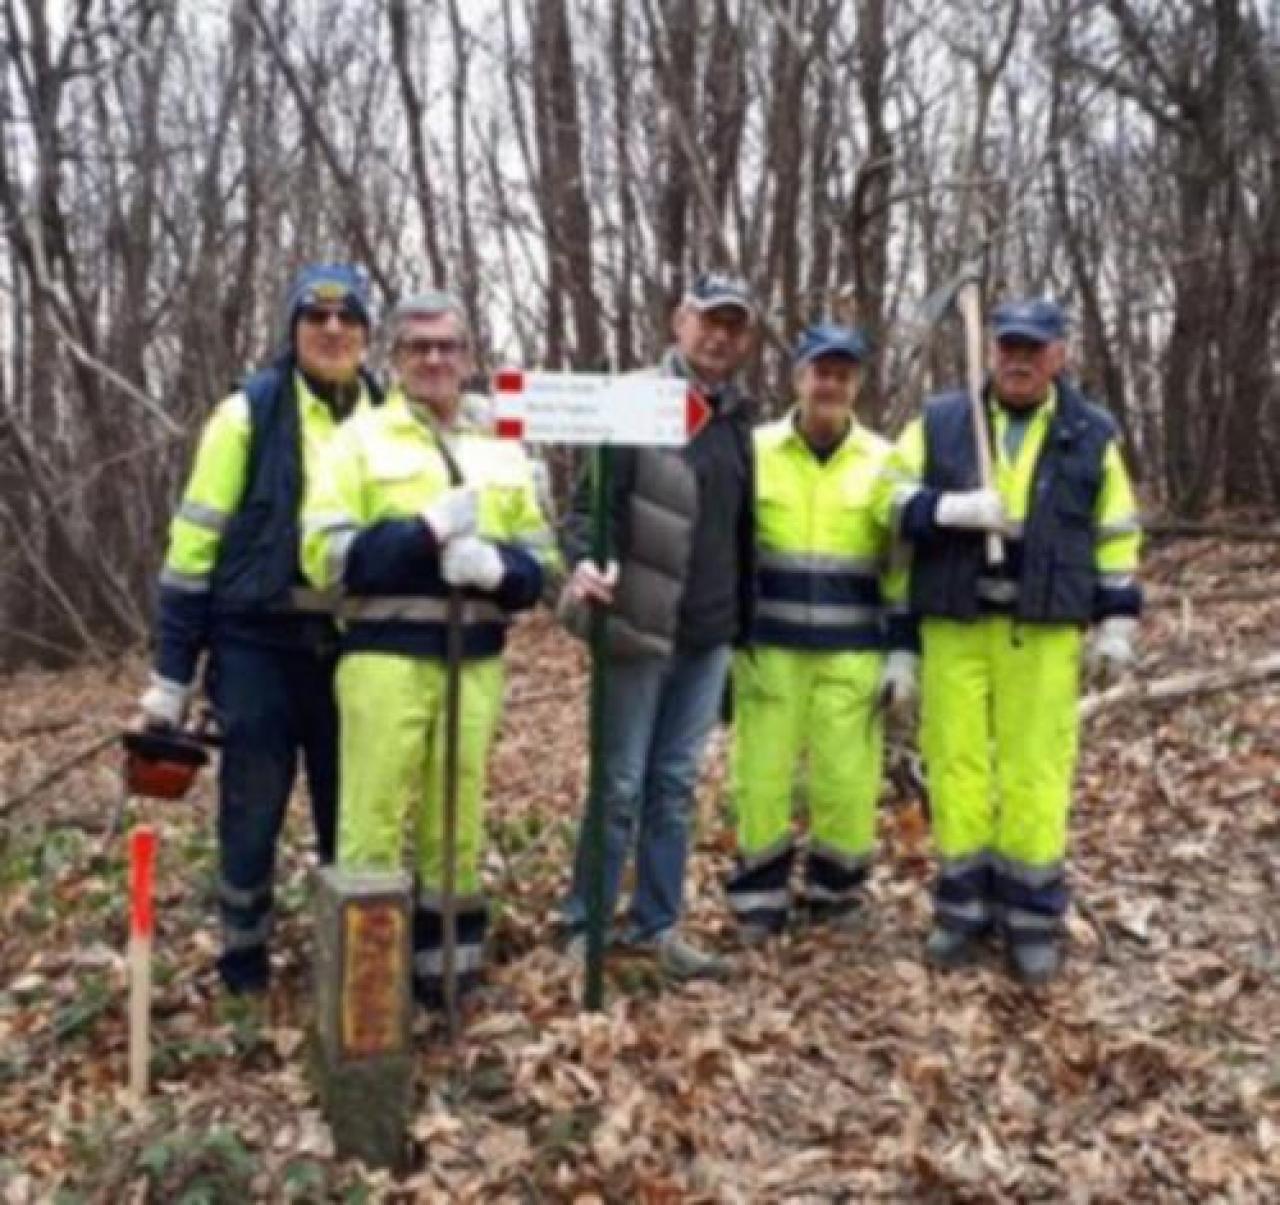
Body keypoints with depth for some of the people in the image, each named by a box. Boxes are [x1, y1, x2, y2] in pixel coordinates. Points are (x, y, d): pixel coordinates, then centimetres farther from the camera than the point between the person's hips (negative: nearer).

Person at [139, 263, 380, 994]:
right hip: (260, 641, -3)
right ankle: (245, 956, 24)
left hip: (355, 644, 3)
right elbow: (196, 541, -5)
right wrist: (172, 673, -6)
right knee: (253, 810, 6)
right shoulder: (250, 413, -5)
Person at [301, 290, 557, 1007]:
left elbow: (542, 563, 10)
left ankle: (448, 964, 23)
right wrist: (426, 532, -17)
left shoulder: (503, 449, 15)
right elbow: (326, 555, -9)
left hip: (475, 663, 4)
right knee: (374, 824, -3)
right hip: (385, 659, -3)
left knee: (459, 822, 10)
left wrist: (494, 566, -12)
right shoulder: (361, 439, 3)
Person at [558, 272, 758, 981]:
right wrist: (585, 563, -32)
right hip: (642, 628, -5)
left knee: (676, 784, 11)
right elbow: (590, 502, -12)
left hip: (710, 635, 6)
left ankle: (658, 924, 21)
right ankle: (585, 926, 14)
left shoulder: (739, 418, 11)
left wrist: (743, 617, 17)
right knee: (620, 785, 1)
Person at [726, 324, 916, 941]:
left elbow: (904, 565, 6)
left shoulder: (885, 461, 4)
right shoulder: (754, 450, 0)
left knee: (848, 779, 3)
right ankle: (759, 898, 17)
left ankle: (835, 892, 23)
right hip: (768, 647, 0)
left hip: (853, 653, 1)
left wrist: (903, 651, 1)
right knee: (761, 776, 2)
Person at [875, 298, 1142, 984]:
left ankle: (1032, 915, 13)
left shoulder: (1090, 436, 7)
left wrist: (1116, 622, 6)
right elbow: (890, 497, 1)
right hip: (953, 625, 1)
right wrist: (953, 509, -16)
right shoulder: (939, 422, 6)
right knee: (957, 763, 4)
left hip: (1044, 631, 0)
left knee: (1035, 771, 1)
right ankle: (963, 905, 17)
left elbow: (1115, 536, 10)